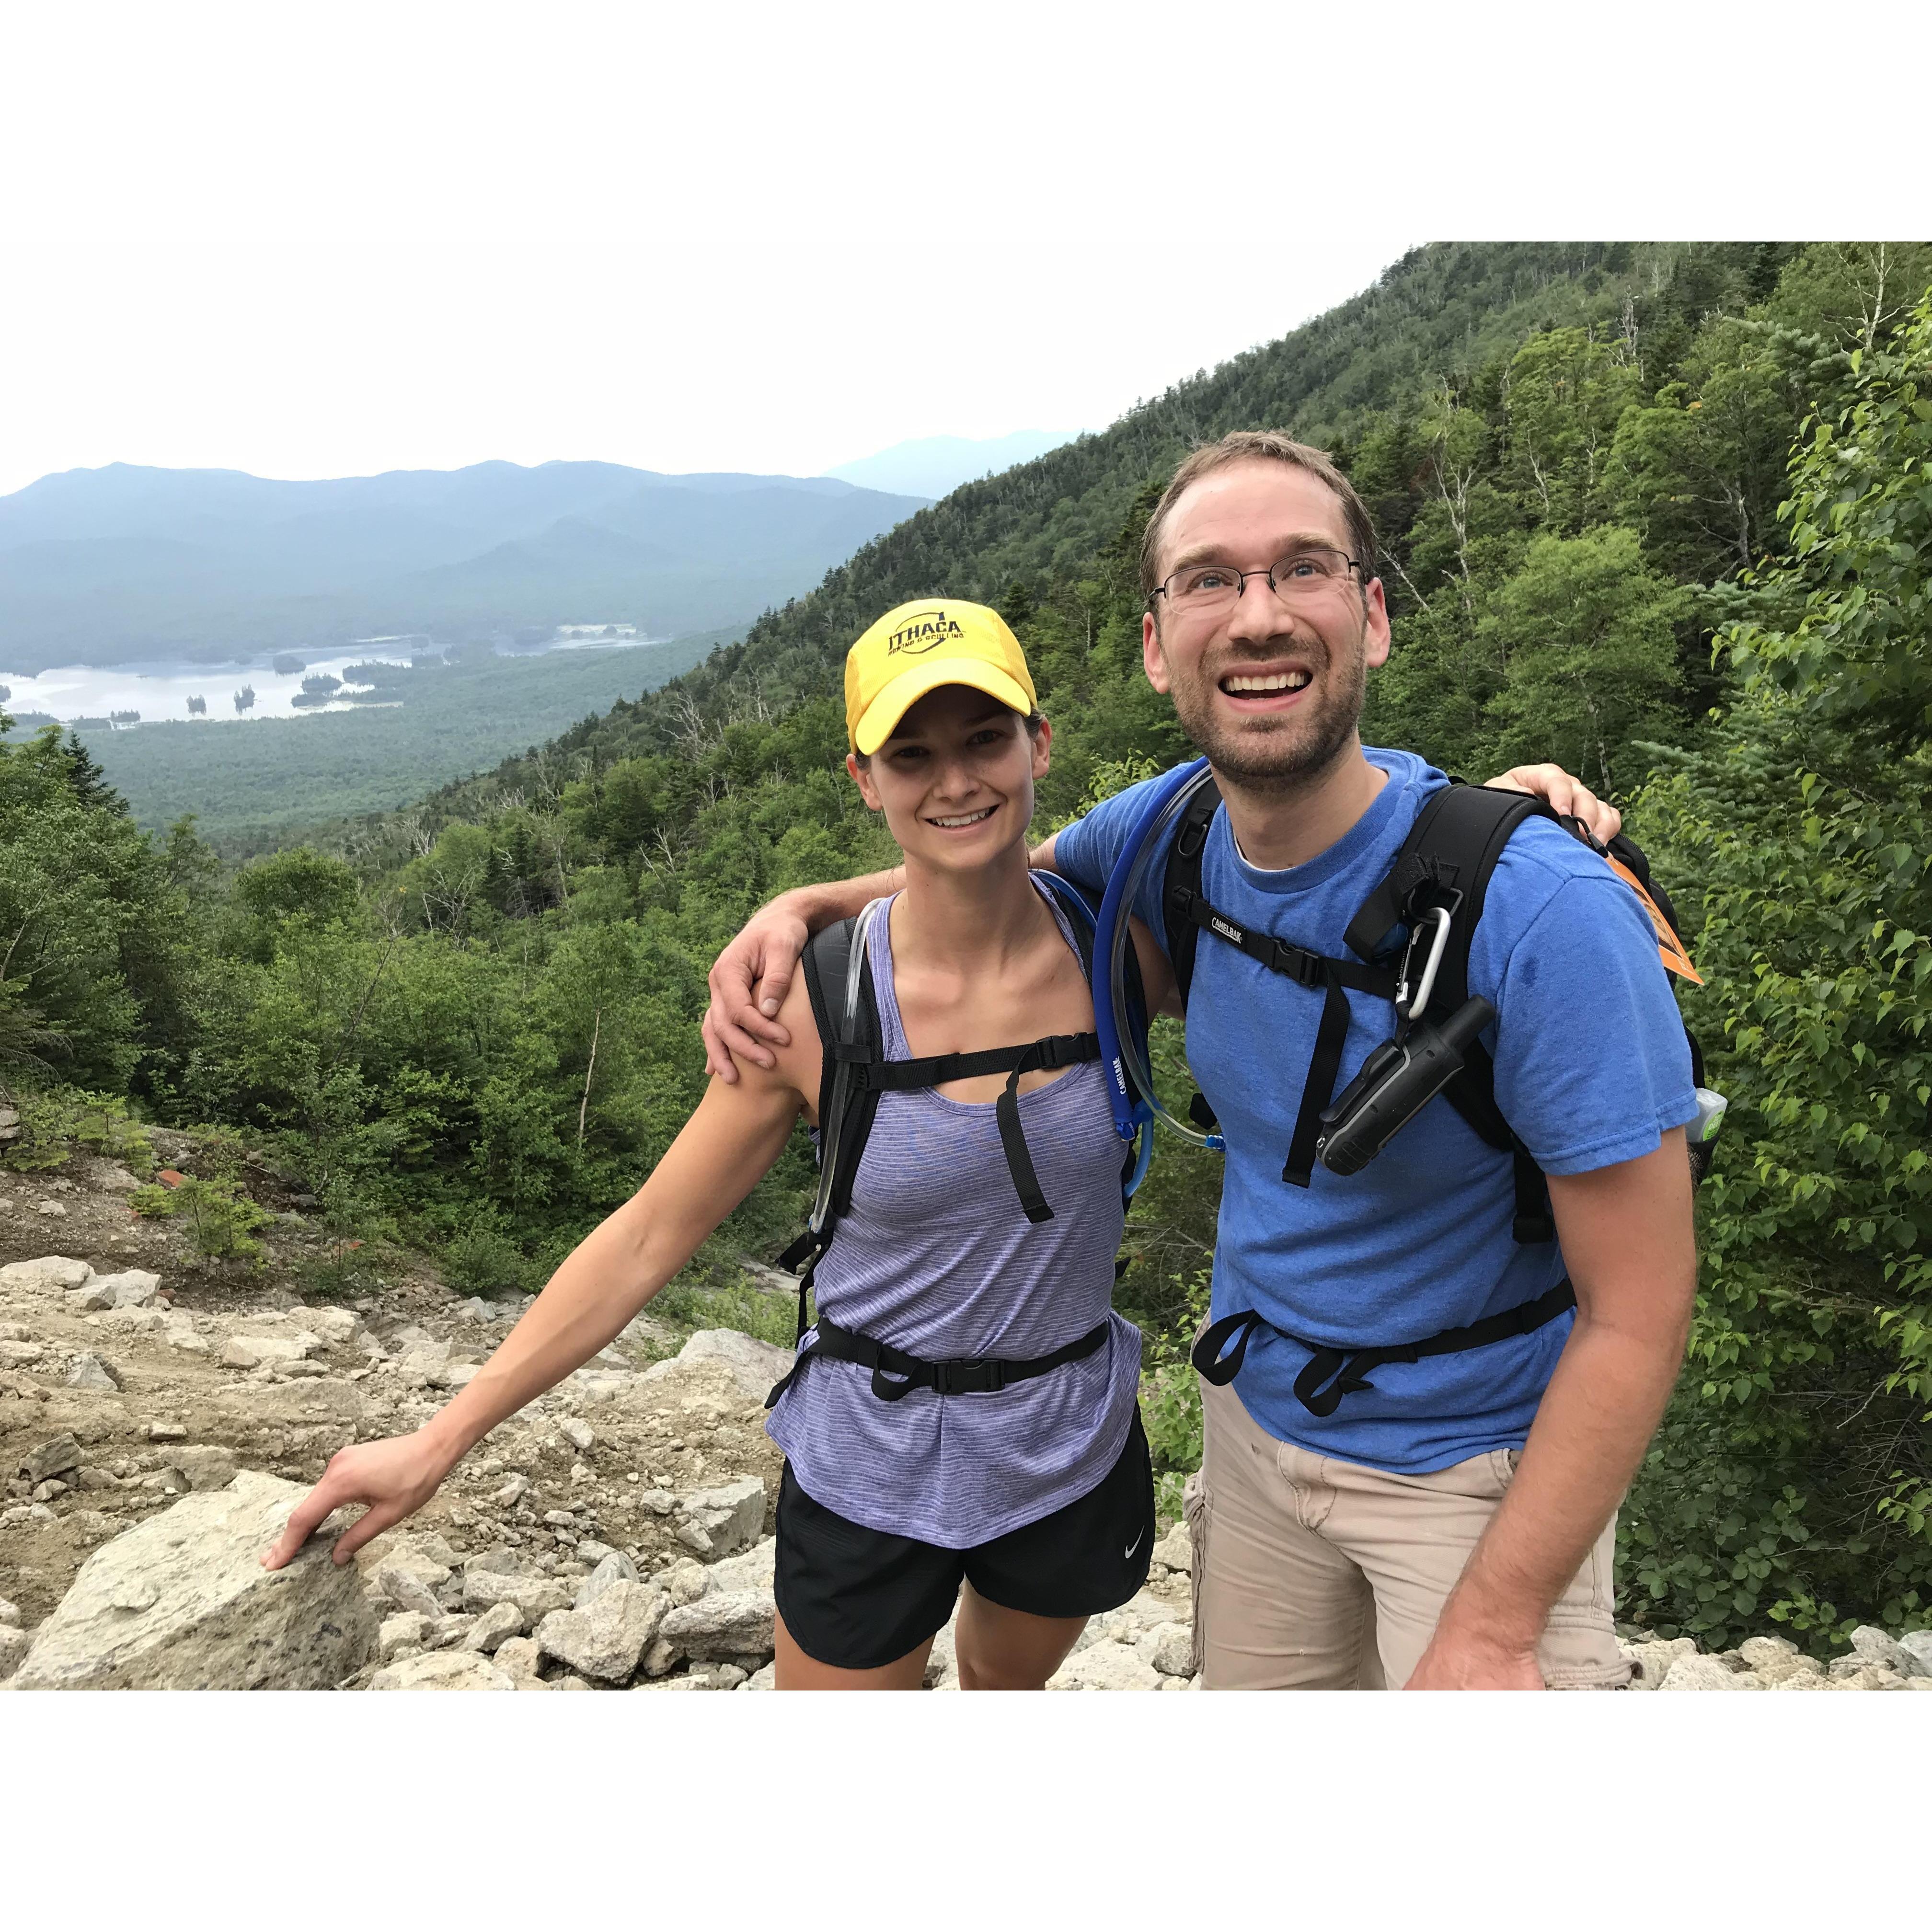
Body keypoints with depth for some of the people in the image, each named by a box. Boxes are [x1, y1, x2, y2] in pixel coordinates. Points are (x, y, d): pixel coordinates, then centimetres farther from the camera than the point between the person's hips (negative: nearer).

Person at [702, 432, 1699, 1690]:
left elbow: (1637, 1317, -23)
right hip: (1256, 1413, 6)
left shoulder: (1546, 912, -28)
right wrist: (808, 907, -6)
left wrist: (1489, 1633, -21)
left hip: (1482, 1471, -5)